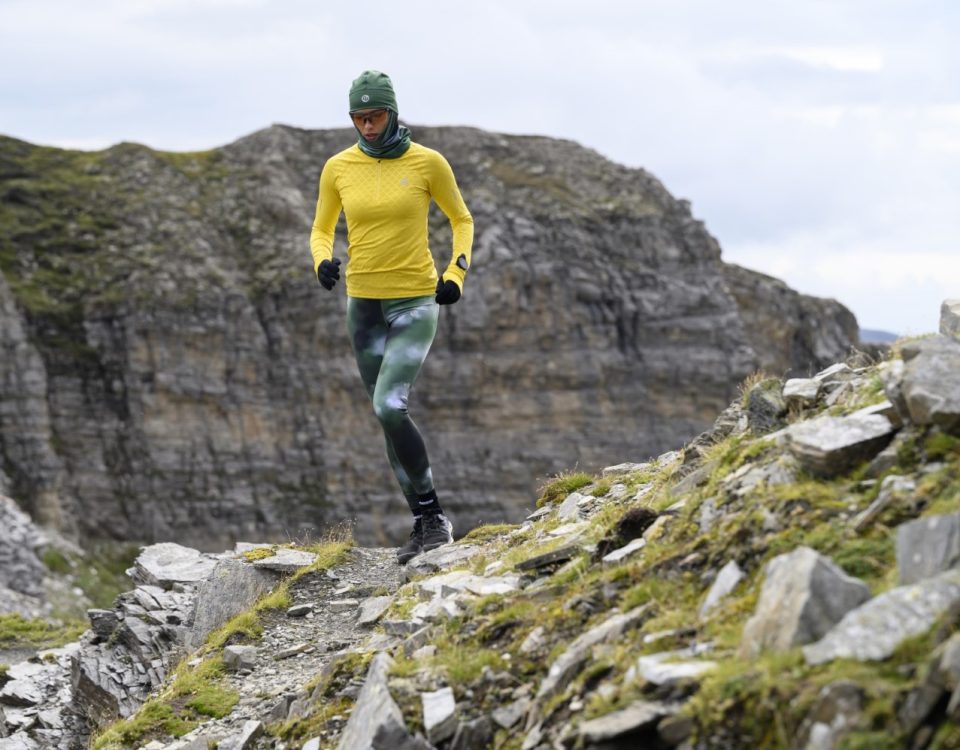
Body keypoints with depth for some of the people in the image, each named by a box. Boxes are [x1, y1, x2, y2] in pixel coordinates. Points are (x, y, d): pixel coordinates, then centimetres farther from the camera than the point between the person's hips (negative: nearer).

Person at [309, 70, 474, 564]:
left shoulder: (427, 163, -7)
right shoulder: (338, 168, 1)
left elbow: (461, 220, 7)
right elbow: (321, 232, 12)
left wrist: (457, 273, -7)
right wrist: (323, 261, -10)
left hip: (416, 301, -4)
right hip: (363, 302, 4)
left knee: (389, 407, -21)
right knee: (388, 417, 7)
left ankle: (433, 513, -8)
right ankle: (424, 523, 17)